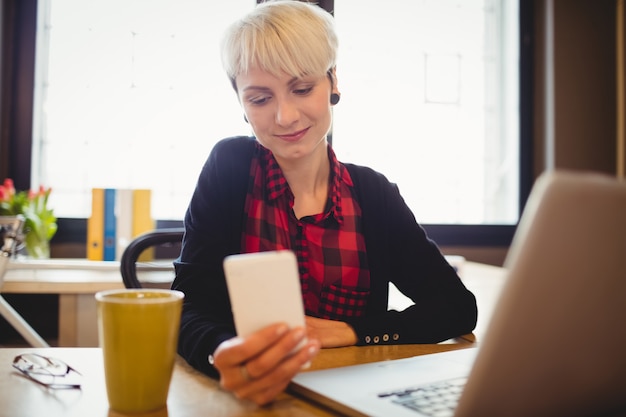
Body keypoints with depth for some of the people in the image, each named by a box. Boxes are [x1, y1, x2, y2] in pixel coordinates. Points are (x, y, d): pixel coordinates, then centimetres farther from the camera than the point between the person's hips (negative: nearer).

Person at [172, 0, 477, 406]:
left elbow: (458, 306, 1)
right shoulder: (230, 167, -5)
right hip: (246, 397, 0)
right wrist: (224, 359, -35)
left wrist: (351, 331, -13)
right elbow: (190, 311, -13)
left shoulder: (373, 192, 0)